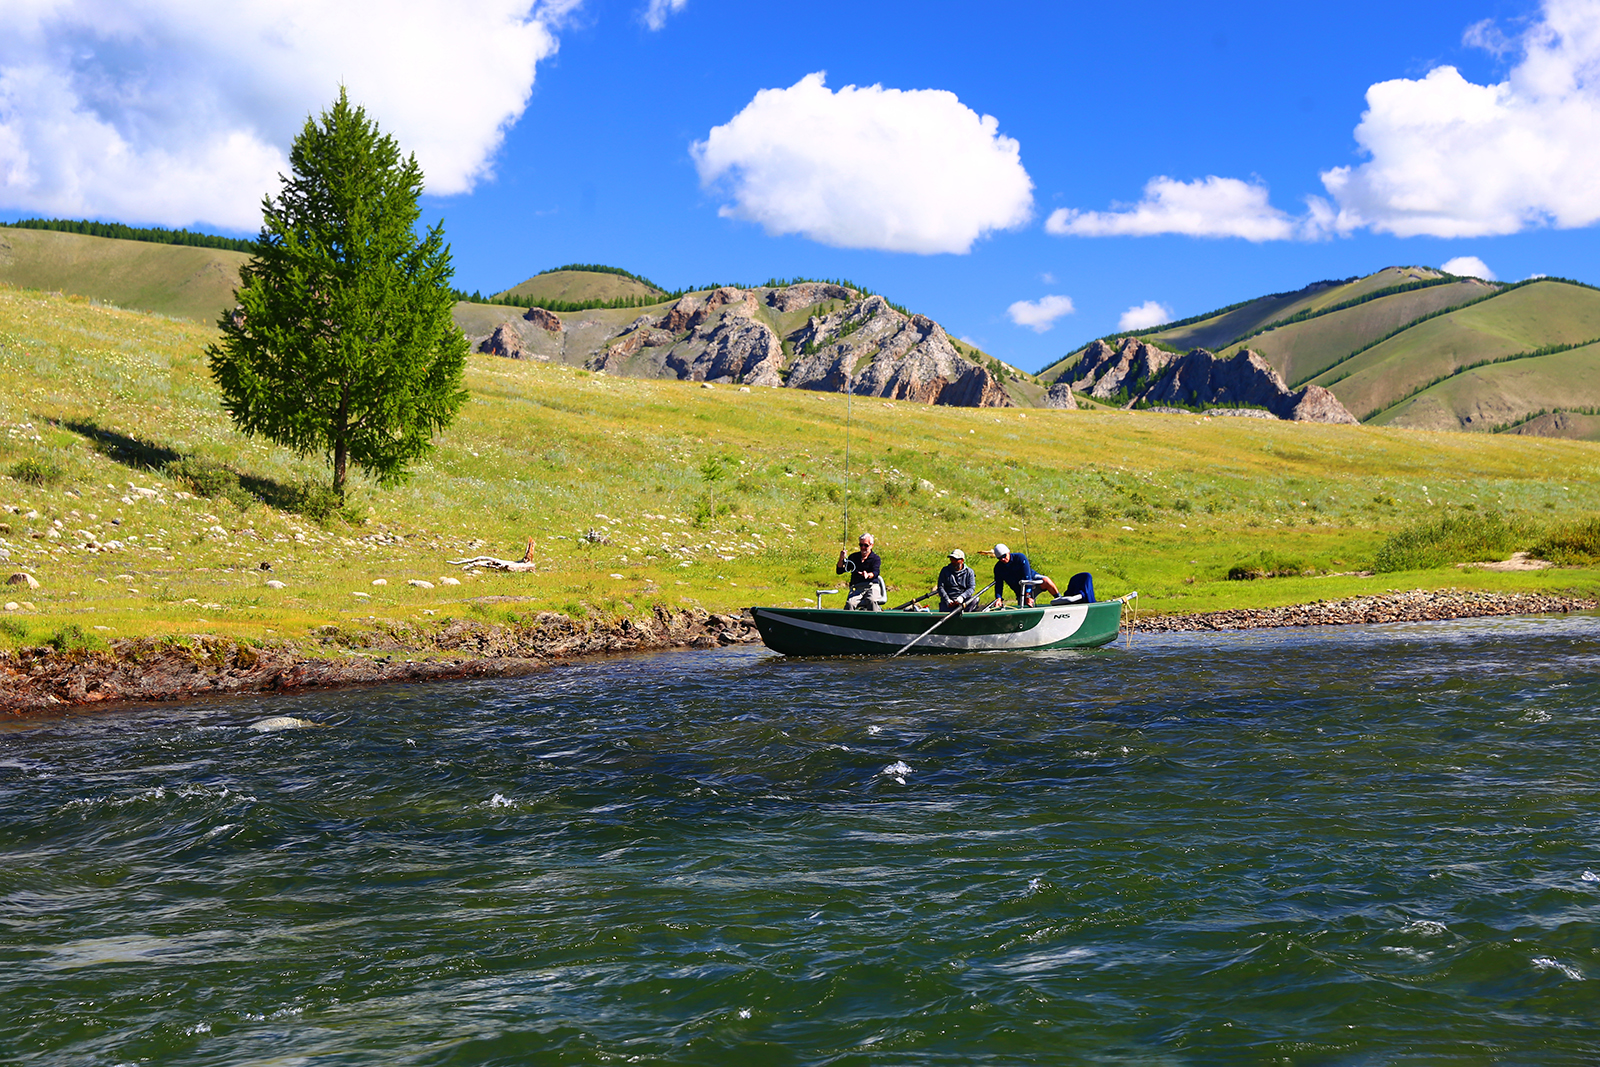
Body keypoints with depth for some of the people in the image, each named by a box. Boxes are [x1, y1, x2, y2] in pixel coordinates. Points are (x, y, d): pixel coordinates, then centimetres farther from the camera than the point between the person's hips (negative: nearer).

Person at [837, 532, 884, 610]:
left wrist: (868, 575, -35)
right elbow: (839, 571, 17)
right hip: (856, 589, 2)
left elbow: (875, 572, -10)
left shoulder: (875, 558, 11)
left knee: (872, 601, -37)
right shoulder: (853, 557, 21)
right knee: (849, 603, -31)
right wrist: (841, 559, -4)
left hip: (872, 587, -2)